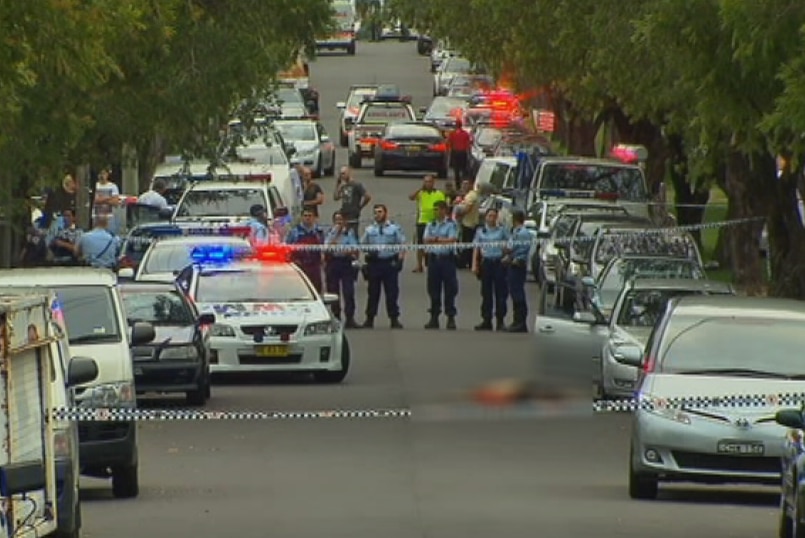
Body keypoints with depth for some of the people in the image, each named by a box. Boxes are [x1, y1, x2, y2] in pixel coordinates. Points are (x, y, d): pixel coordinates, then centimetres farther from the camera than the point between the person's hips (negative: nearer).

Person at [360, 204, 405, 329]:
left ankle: (394, 319, 3)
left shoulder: (394, 228, 6)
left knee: (392, 292, -2)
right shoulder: (369, 229, 12)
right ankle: (370, 318, 11)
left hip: (390, 262, -2)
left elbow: (402, 244, 4)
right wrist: (368, 252, -5)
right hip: (374, 262, 2)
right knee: (373, 292, 5)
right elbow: (362, 244, 15)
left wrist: (400, 258, -9)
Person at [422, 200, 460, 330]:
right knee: (433, 289, 7)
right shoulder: (431, 225, 14)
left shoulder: (451, 224, -1)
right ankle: (434, 318, 13)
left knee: (450, 290, -4)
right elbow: (425, 240, 4)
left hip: (447, 258, -5)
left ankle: (451, 318, 0)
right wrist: (443, 240, -9)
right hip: (433, 257, 5)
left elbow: (452, 240, -12)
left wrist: (436, 239, -5)